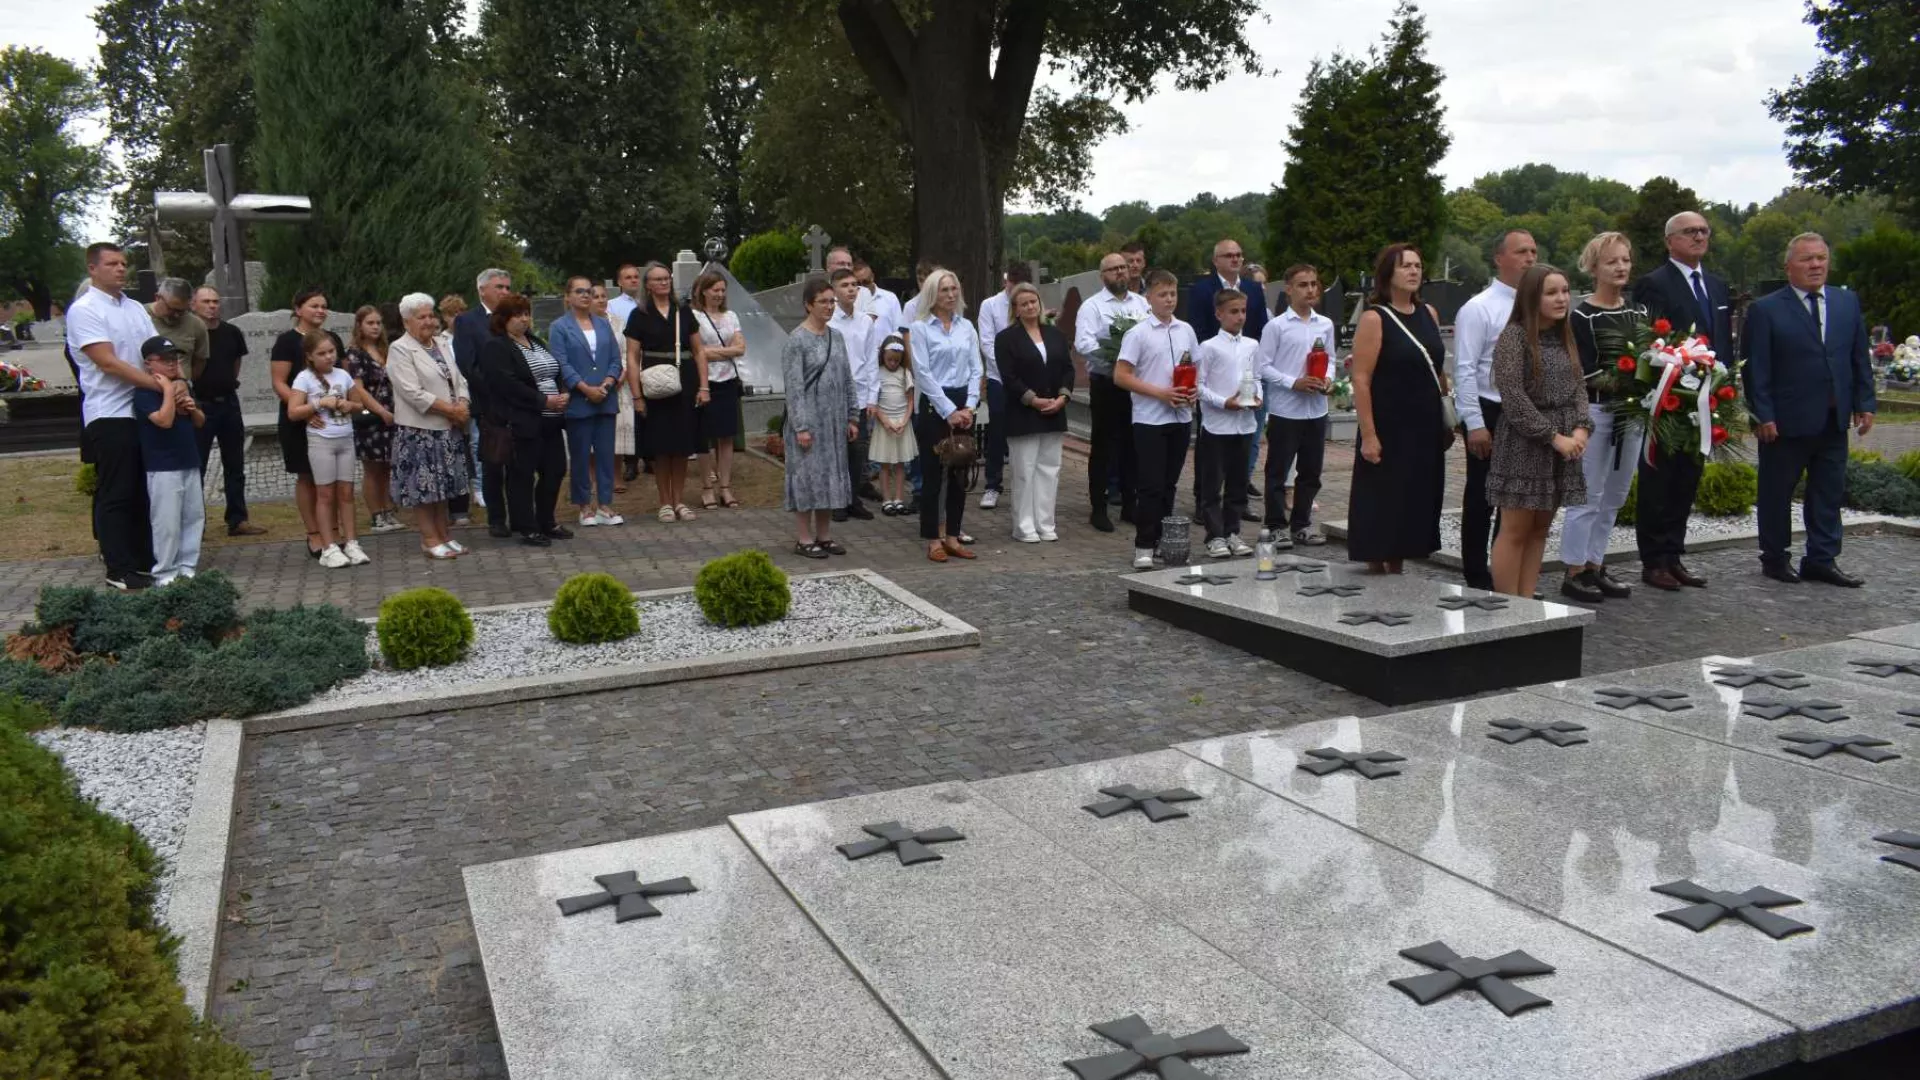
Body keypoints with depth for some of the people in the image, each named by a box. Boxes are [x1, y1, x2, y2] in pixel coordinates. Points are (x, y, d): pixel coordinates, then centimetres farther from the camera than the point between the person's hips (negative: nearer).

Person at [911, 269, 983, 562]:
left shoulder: (967, 327, 10)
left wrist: (969, 407, -5)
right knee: (932, 474, -1)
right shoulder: (921, 328, -5)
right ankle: (933, 540, 7)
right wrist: (949, 411, -13)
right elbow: (923, 373, -10)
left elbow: (975, 370, 8)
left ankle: (952, 536, 17)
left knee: (959, 474, 8)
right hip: (934, 406, -5)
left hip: (963, 407, 5)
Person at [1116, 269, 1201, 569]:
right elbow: (1121, 376, -10)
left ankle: (1163, 540, 19)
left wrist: (1194, 390, -3)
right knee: (1151, 485, -5)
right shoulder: (1138, 334, -7)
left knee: (1169, 484, 11)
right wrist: (1160, 393, -17)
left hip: (1181, 418, 5)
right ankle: (1144, 546, 1)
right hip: (1150, 419, -5)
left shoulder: (1185, 330, 9)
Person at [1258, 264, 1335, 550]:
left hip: (1316, 409, 5)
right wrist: (1294, 382, -18)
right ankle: (1276, 526, 12)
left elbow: (1330, 359, 14)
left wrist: (1328, 379, -6)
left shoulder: (1325, 324, 6)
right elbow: (1264, 367, -9)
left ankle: (1301, 524, 24)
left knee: (1311, 472, 12)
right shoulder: (1276, 326, -8)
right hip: (1285, 410, -5)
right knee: (1278, 472, 2)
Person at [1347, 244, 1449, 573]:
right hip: (1388, 431, -6)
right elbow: (1360, 380, -14)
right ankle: (1377, 572, 12)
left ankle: (1396, 571, 23)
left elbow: (1439, 371, 17)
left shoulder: (1428, 313, 10)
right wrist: (1368, 435, -19)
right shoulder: (1374, 318, -9)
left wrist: (1447, 421, 12)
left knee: (1415, 504, 11)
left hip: (1426, 429, 6)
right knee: (1381, 506, 1)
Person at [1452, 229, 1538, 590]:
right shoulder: (1478, 308, -8)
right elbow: (1465, 370, -13)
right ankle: (1477, 579, 14)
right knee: (1481, 500, 4)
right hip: (1490, 414, -6)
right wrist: (1475, 424, -18)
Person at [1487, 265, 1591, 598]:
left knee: (1540, 529, 9)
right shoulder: (1514, 336, -10)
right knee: (1515, 530, -3)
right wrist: (1553, 436, -16)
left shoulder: (1565, 336, 12)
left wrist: (1582, 428, -7)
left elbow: (1578, 387, 11)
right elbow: (1513, 396, -16)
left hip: (1564, 444, 7)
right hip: (1524, 444, -7)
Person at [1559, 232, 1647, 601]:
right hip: (1595, 410, -7)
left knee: (1614, 497, 12)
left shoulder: (1638, 312, 12)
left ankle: (1595, 566, 22)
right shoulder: (1583, 316, -8)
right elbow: (1584, 372, -13)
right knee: (1588, 497, -4)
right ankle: (1574, 573, 4)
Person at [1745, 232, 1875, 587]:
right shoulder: (1765, 310, -6)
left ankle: (1821, 560, 18)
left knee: (1829, 492, 9)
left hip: (1834, 421, 5)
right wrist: (1762, 416, -14)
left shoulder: (1848, 303, 10)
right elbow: (1756, 369, -9)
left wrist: (1865, 403, 5)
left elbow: (1860, 358, 12)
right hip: (1786, 421, -5)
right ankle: (1774, 558, 19)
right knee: (1776, 492, 6)